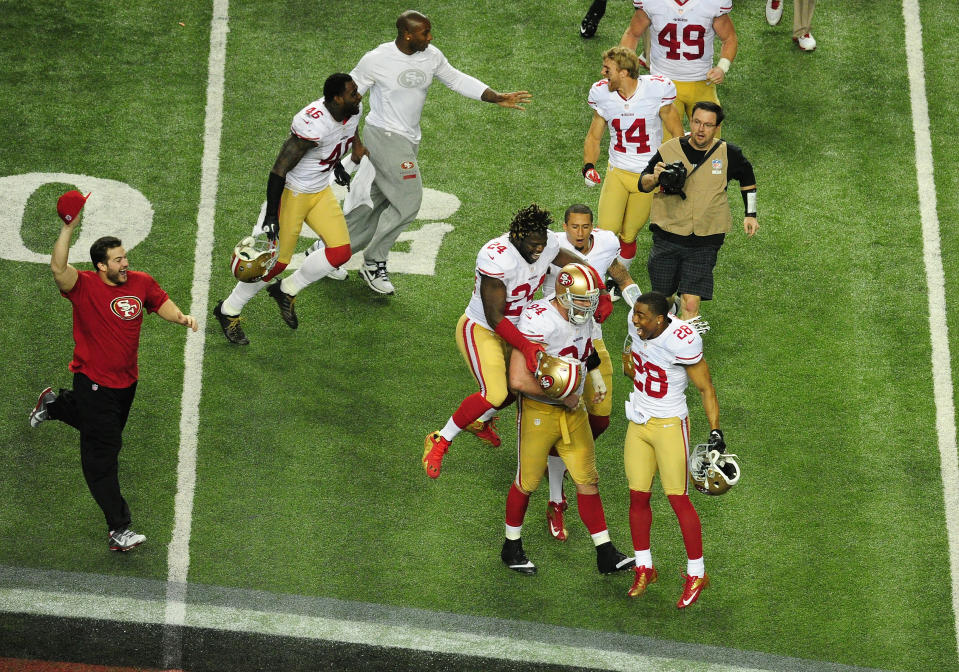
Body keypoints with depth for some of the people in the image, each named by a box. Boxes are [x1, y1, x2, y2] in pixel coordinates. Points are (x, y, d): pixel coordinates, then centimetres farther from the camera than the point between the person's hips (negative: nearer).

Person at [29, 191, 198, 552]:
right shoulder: (85, 286, -20)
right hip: (93, 381, -6)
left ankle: (56, 404, 52)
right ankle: (118, 529, -2)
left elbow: (162, 304, 12)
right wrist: (69, 229, -45)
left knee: (108, 431, 30)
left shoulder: (141, 282, -4)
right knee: (102, 454, -4)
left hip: (126, 380, 6)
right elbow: (58, 268, -39)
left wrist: (181, 317, -8)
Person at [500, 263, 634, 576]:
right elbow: (518, 380, -33)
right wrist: (562, 396, -22)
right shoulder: (538, 323, -28)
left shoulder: (583, 316, -2)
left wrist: (596, 377, 9)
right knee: (527, 482, 9)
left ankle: (606, 554, 13)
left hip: (573, 410, 6)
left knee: (588, 480, 8)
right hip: (538, 411, -6)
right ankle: (511, 548, 30)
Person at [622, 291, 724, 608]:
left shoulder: (681, 341, -25)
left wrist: (715, 432, -21)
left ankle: (696, 575, 12)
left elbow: (706, 388, -16)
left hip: (669, 425, -6)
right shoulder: (637, 325, -6)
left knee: (678, 499, -2)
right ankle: (644, 568, 24)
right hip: (638, 423, 6)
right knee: (638, 496, 8)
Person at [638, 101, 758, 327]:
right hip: (667, 237, 1)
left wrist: (750, 214, 18)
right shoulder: (669, 150, -4)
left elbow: (747, 179, 20)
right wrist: (655, 178, -17)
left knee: (691, 305, -14)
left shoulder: (728, 154, -2)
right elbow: (642, 184, 5)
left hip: (705, 242, -1)